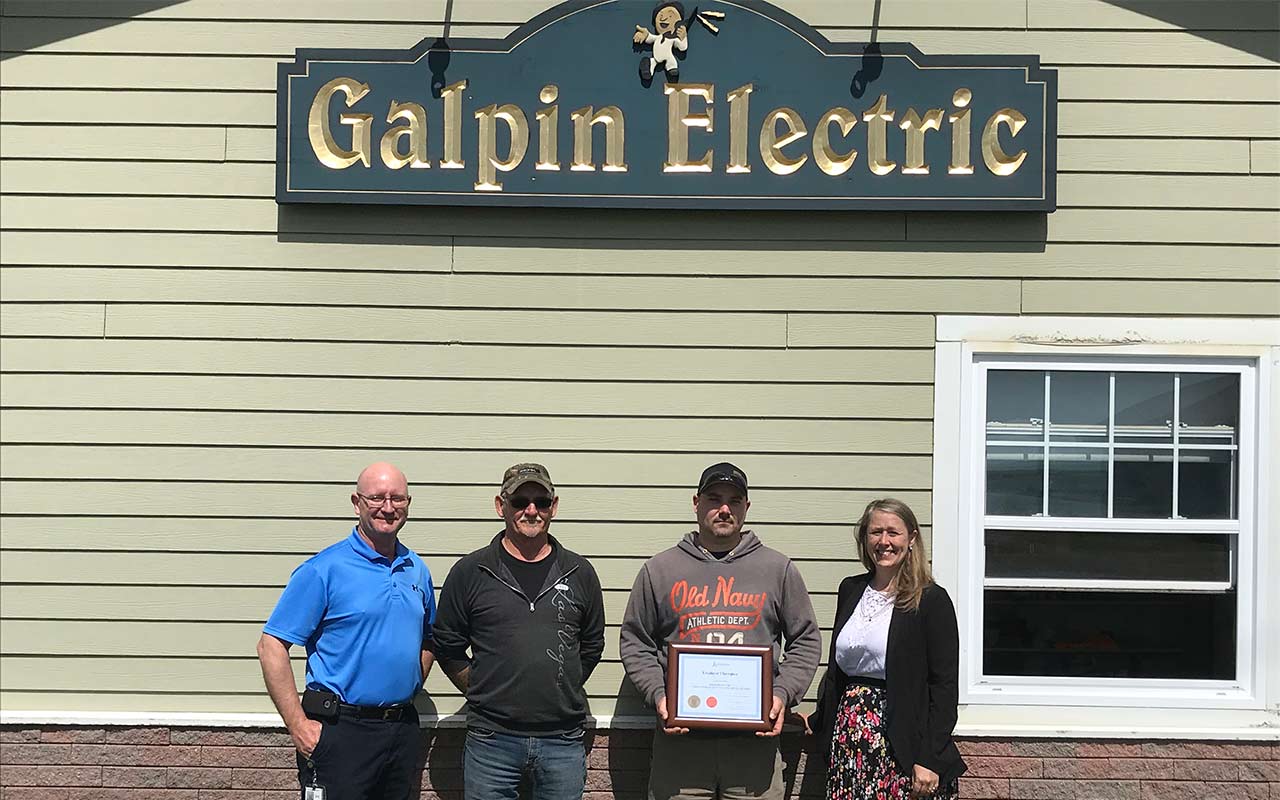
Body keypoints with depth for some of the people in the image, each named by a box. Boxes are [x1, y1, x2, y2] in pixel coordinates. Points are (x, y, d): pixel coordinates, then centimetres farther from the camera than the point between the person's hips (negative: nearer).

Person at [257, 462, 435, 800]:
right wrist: (298, 726, -16)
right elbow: (271, 646, -12)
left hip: (403, 730, 6)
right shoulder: (323, 569, -9)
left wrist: (408, 694, 11)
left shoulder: (417, 570, 10)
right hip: (341, 732, -6)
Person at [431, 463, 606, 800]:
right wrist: (484, 694, 3)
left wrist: (562, 692, 10)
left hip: (563, 743, 2)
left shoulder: (579, 573, 8)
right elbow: (447, 648, 7)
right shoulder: (470, 572, 2)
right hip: (491, 742, -1)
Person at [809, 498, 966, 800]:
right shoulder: (850, 590, 12)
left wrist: (930, 759, -15)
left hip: (903, 744, -5)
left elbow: (944, 686, -9)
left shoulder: (931, 600, -6)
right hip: (848, 740, 5)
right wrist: (819, 719, 13)